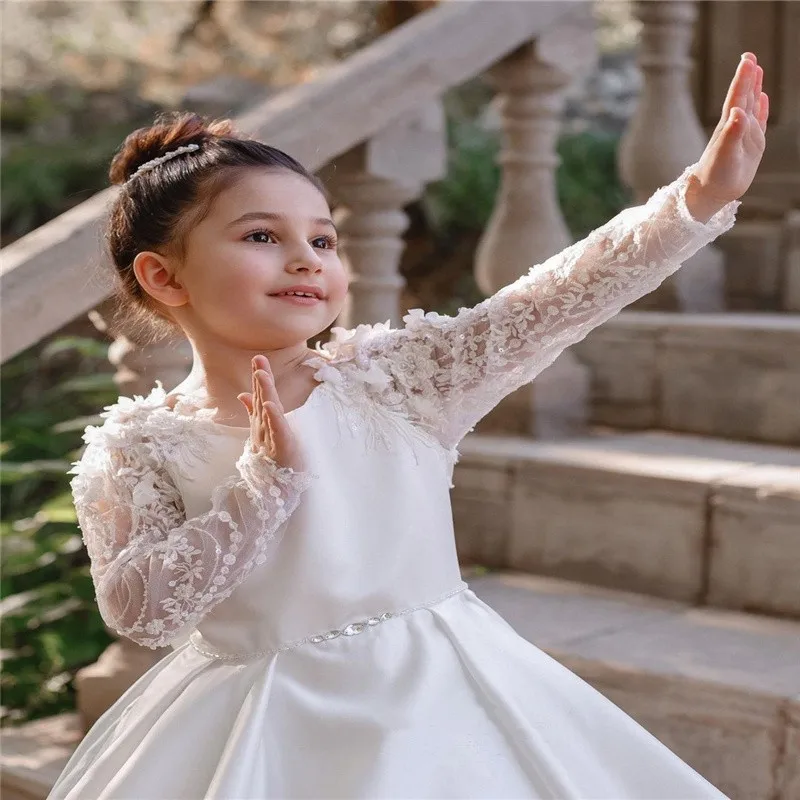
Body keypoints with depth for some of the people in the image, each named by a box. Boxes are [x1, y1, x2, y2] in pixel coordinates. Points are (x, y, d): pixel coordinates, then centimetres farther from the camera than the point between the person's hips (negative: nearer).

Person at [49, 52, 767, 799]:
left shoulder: (395, 374, -3)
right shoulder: (137, 448, -6)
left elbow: (550, 304, -9)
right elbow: (140, 610, -14)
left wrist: (701, 196, -17)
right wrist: (266, 479, -20)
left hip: (435, 703, 2)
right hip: (271, 733, -1)